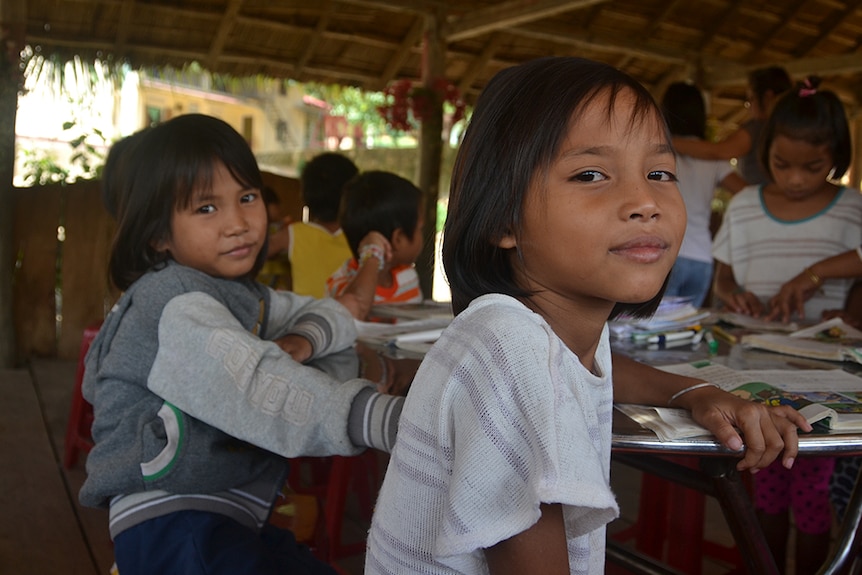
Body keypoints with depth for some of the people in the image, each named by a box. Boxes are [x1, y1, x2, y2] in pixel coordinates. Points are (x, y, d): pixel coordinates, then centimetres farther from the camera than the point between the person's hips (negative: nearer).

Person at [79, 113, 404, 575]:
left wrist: (303, 339, -5)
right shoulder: (177, 304, -16)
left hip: (227, 518, 9)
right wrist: (392, 420, -41)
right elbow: (258, 390, -30)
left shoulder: (241, 295, 13)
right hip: (169, 523, -9)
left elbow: (335, 314, 20)